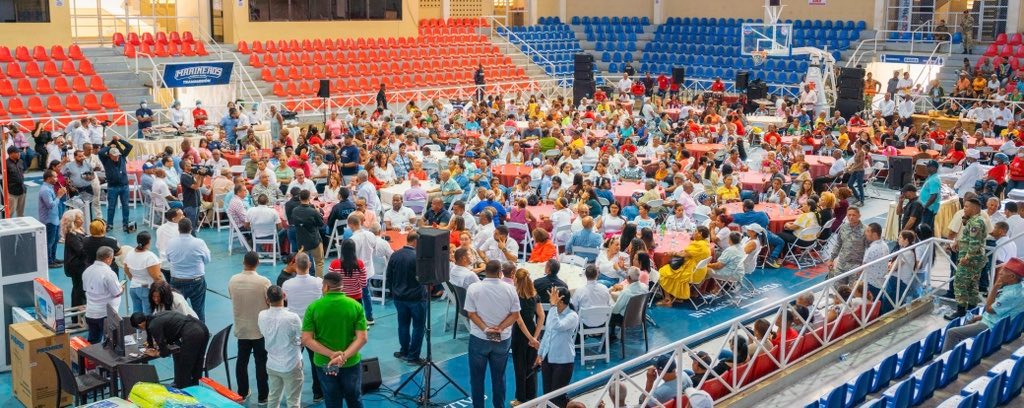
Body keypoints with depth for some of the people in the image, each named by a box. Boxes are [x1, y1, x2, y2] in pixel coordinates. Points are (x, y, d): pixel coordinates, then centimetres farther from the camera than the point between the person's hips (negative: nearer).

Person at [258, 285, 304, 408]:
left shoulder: (261, 316, -10)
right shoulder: (292, 317, -23)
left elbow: (264, 334, 5)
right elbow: (301, 341, -11)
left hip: (272, 365, 5)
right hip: (291, 366, -5)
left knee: (273, 398, 21)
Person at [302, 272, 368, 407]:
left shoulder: (313, 307, -9)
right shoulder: (356, 305, -7)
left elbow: (306, 339, -13)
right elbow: (362, 338, -14)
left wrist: (331, 354, -18)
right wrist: (344, 356, -20)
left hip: (324, 364, 0)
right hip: (351, 363, 1)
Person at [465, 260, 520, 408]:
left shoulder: (474, 288, -9)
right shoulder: (509, 289, -5)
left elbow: (471, 313, -11)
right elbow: (515, 314, -5)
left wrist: (485, 329, -15)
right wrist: (500, 328, -11)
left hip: (479, 339, -2)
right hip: (503, 339, 2)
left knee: (477, 377, 10)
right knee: (499, 377, 14)